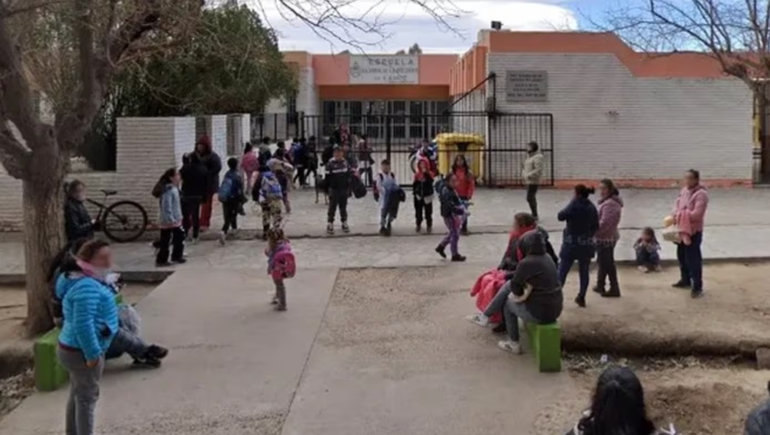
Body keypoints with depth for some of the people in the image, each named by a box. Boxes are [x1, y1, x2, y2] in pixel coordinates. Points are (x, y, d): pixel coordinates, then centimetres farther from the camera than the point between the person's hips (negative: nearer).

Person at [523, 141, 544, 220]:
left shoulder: (537, 158, -15)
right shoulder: (530, 157, 16)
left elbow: (538, 170, -23)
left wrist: (529, 175, -23)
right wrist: (524, 173, 9)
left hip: (534, 181, -10)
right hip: (529, 181, 10)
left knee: (529, 198, -14)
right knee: (532, 198, 13)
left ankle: (535, 215, -10)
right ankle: (534, 215, 21)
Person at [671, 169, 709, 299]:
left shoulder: (701, 194, -19)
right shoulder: (684, 190, 8)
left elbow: (697, 213, -25)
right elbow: (678, 204, 14)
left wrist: (681, 215, -19)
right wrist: (676, 215, -5)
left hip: (693, 231, -9)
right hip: (682, 229, 9)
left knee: (693, 259, -4)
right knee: (681, 256, 20)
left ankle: (697, 287, 6)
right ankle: (685, 280, 37)